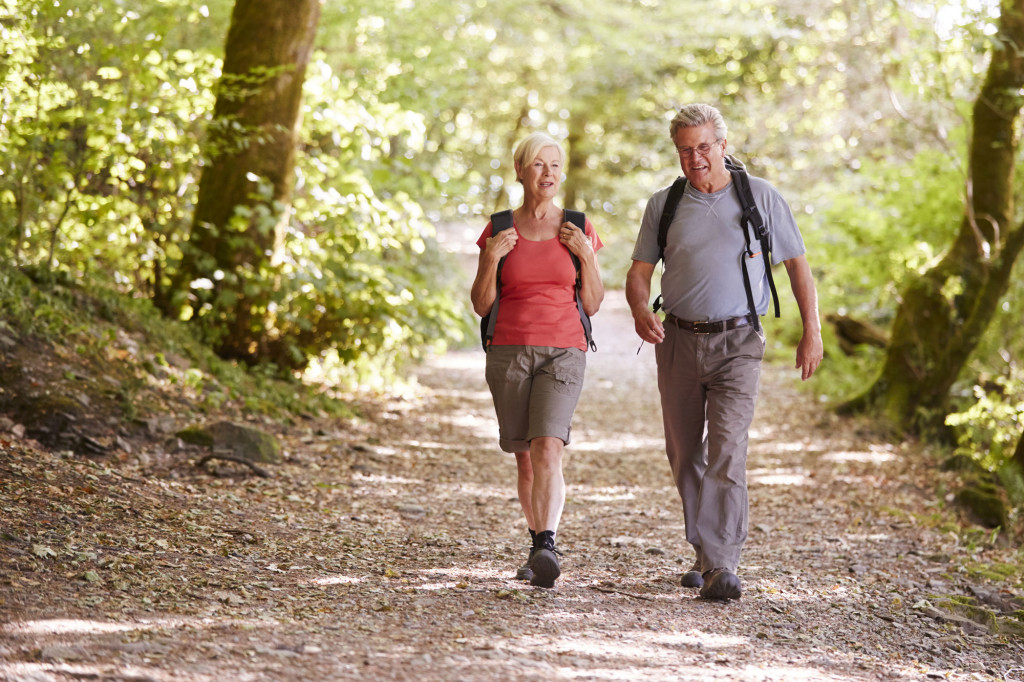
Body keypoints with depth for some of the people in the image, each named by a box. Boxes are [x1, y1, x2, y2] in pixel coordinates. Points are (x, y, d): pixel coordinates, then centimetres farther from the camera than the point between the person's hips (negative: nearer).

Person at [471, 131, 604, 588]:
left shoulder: (579, 230, 4)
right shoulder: (497, 232, 5)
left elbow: (593, 305, 5)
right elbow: (481, 306, 3)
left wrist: (586, 255, -9)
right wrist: (491, 260, -12)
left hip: (563, 354, -2)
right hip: (509, 353, 2)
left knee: (548, 450, -21)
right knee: (525, 459, 9)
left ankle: (546, 550, -30)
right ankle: (537, 548, 26)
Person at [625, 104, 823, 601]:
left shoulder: (760, 197, 2)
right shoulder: (663, 205, 7)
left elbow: (796, 263, 7)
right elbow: (639, 271, 6)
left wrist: (811, 332, 1)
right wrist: (640, 310, -17)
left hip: (737, 342, -3)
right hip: (678, 341, 3)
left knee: (727, 453, -16)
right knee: (684, 456, 10)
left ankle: (721, 568, -20)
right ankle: (705, 553, 26)